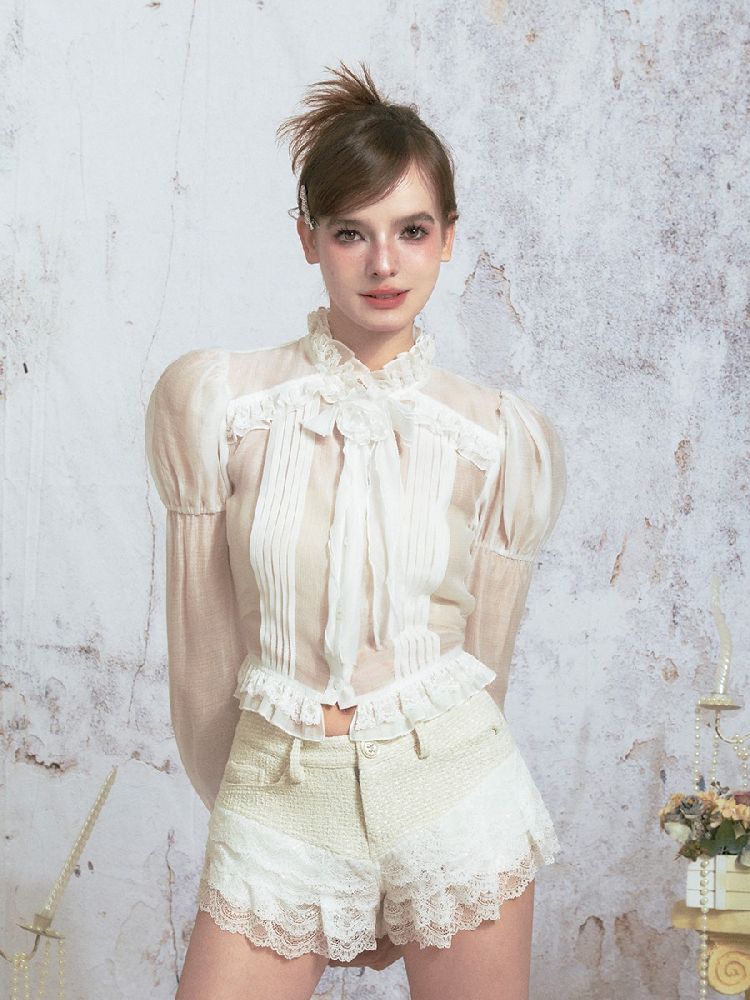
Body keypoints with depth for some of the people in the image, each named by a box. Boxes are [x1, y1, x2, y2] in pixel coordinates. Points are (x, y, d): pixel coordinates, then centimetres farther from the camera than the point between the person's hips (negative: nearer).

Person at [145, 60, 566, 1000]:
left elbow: (481, 659, 6)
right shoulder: (215, 398, -3)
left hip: (451, 791, 0)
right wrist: (238, 804, 10)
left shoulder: (506, 438, -1)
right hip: (274, 794, 0)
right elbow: (202, 648, 2)